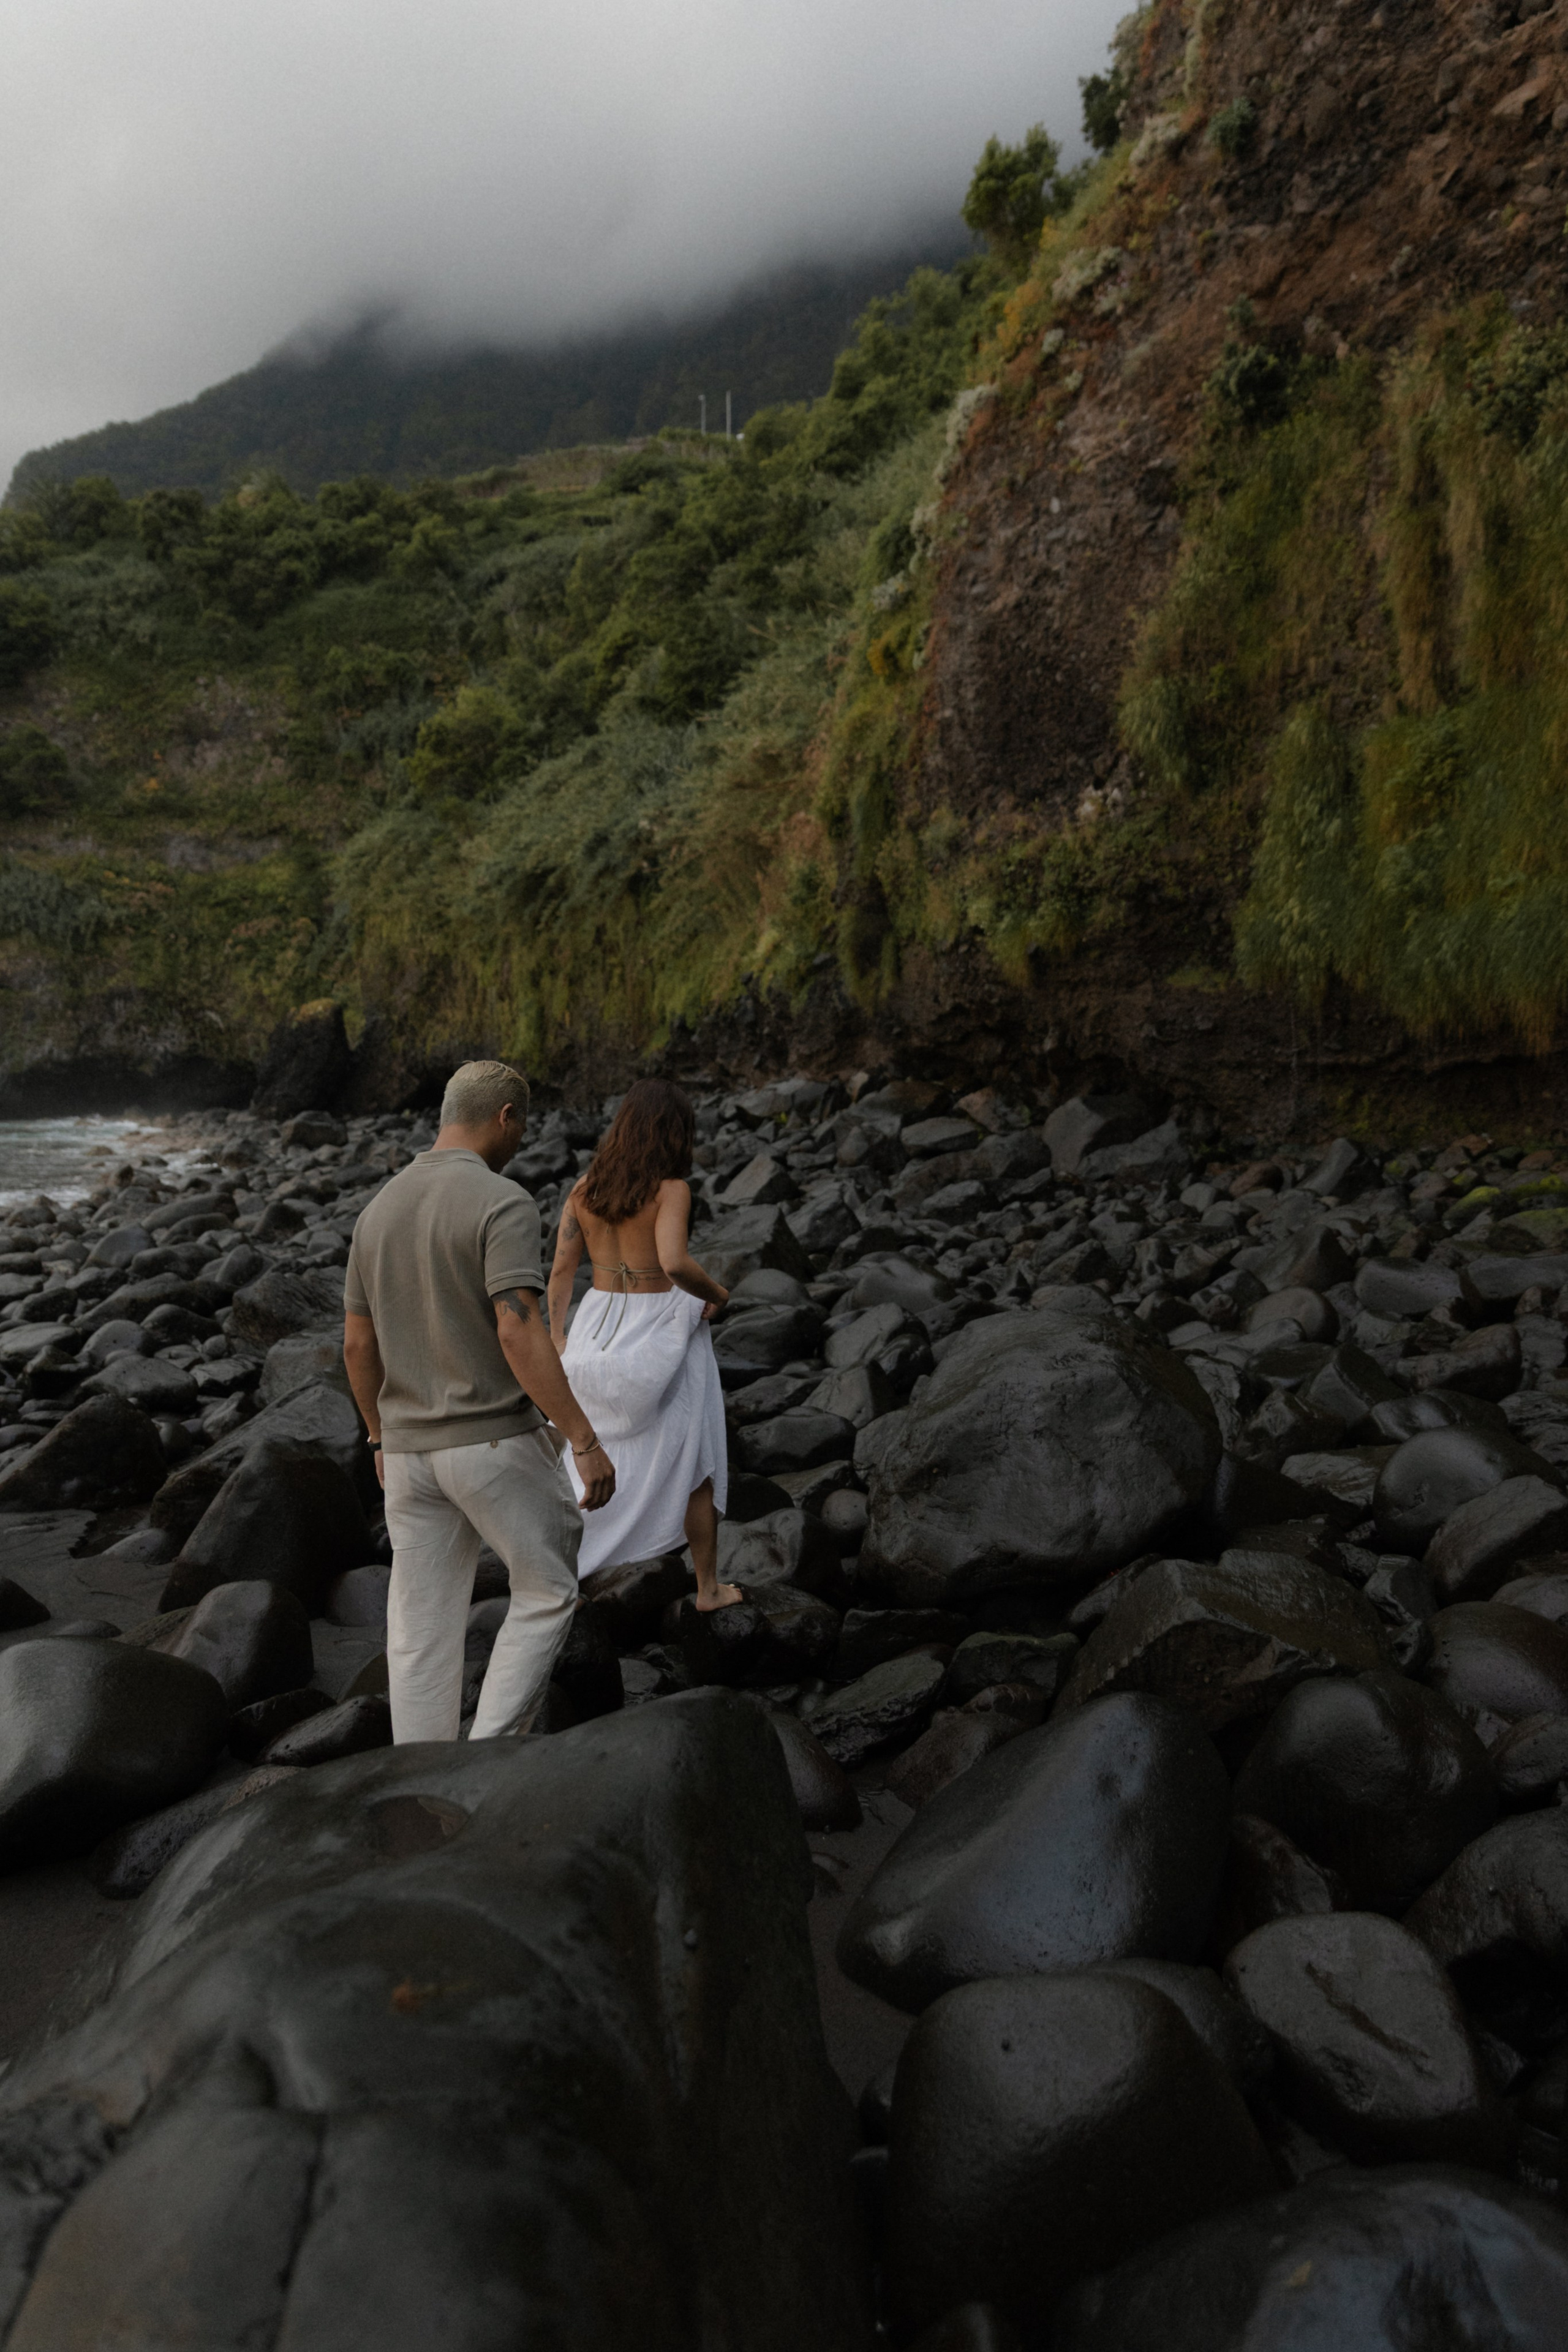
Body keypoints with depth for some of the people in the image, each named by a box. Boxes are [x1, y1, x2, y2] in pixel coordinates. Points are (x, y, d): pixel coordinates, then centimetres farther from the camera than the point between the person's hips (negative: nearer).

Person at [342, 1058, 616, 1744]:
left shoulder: (378, 1210, 8)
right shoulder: (503, 1203, -15)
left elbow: (357, 1344, 12)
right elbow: (520, 1334, -24)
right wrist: (586, 1441, -20)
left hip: (412, 1451, 7)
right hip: (497, 1442, -6)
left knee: (421, 1632, 11)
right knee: (547, 1592, 12)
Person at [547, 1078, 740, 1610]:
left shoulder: (585, 1187, 0)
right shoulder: (670, 1190, -16)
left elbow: (561, 1268, 3)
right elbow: (675, 1263, -31)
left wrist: (558, 1338, 13)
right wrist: (716, 1294, -12)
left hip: (598, 1325, 5)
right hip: (661, 1332, -4)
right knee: (695, 1461, 13)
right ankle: (708, 1586, 25)